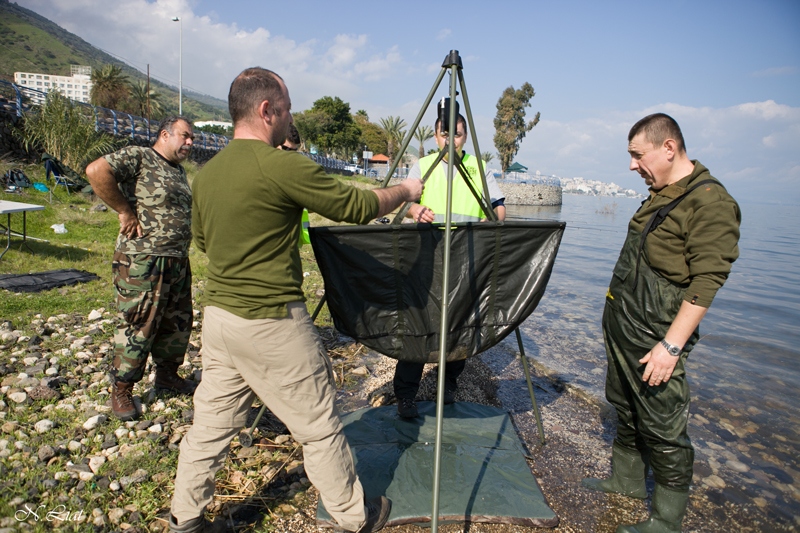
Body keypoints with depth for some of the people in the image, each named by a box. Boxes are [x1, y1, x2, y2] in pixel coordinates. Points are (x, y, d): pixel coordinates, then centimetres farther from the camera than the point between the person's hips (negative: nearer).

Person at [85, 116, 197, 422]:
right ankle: (121, 391, 17)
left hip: (178, 261, 8)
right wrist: (124, 210, -19)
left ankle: (167, 374, 35)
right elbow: (96, 171, -25)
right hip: (142, 262, -8)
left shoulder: (179, 171, 17)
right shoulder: (138, 158, -9)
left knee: (178, 323, 16)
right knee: (139, 327, 0)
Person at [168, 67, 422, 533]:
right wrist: (406, 191, 5)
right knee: (320, 428, 9)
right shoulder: (283, 166, -17)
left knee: (211, 425, 19)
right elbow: (359, 206, -12)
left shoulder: (205, 173, 7)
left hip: (218, 315, 8)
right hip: (272, 324, -7)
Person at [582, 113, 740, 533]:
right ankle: (626, 479, 40)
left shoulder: (710, 201, -18)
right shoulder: (660, 193, 10)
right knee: (626, 409, 21)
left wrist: (671, 345, -24)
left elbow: (705, 283, -22)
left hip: (655, 336, -9)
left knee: (662, 427, 2)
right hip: (620, 322, 9)